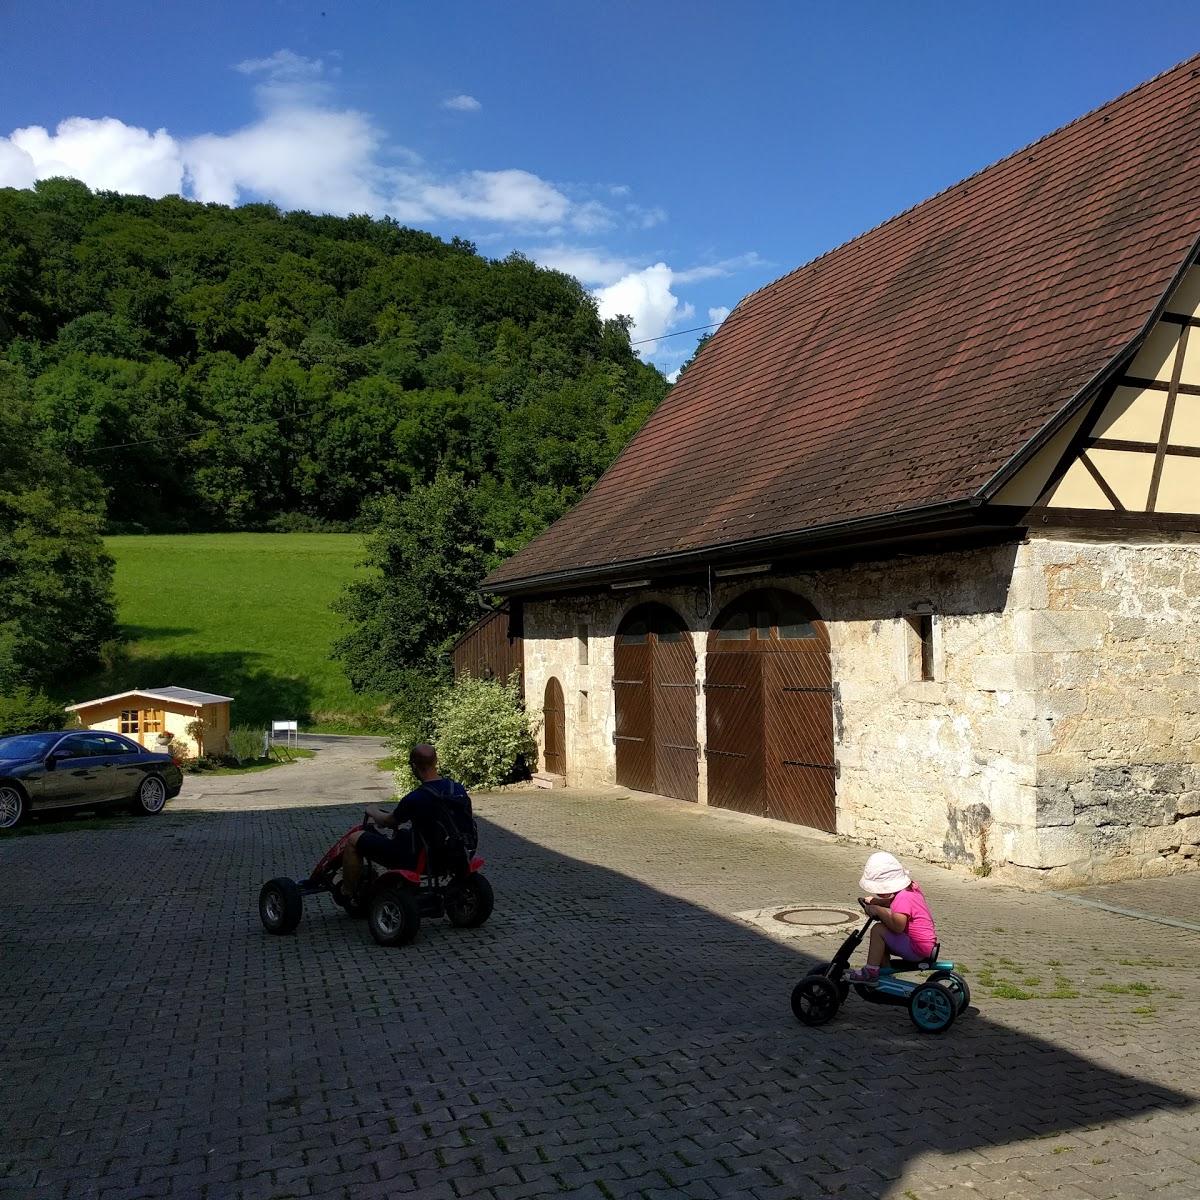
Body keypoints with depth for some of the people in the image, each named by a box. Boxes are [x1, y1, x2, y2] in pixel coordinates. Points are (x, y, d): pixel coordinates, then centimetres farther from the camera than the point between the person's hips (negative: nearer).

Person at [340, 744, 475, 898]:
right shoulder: (459, 789, -7)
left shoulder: (415, 799, -25)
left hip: (419, 858, -7)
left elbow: (387, 822, -9)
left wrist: (372, 812, 15)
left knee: (354, 839, 3)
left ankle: (347, 894, 14)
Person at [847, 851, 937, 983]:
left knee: (878, 930, -17)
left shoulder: (903, 897, -22)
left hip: (917, 949, -10)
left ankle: (871, 971, -13)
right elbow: (893, 904, 23)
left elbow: (898, 926, -33)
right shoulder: (912, 888, 7)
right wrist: (874, 902, 8)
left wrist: (877, 910, -22)